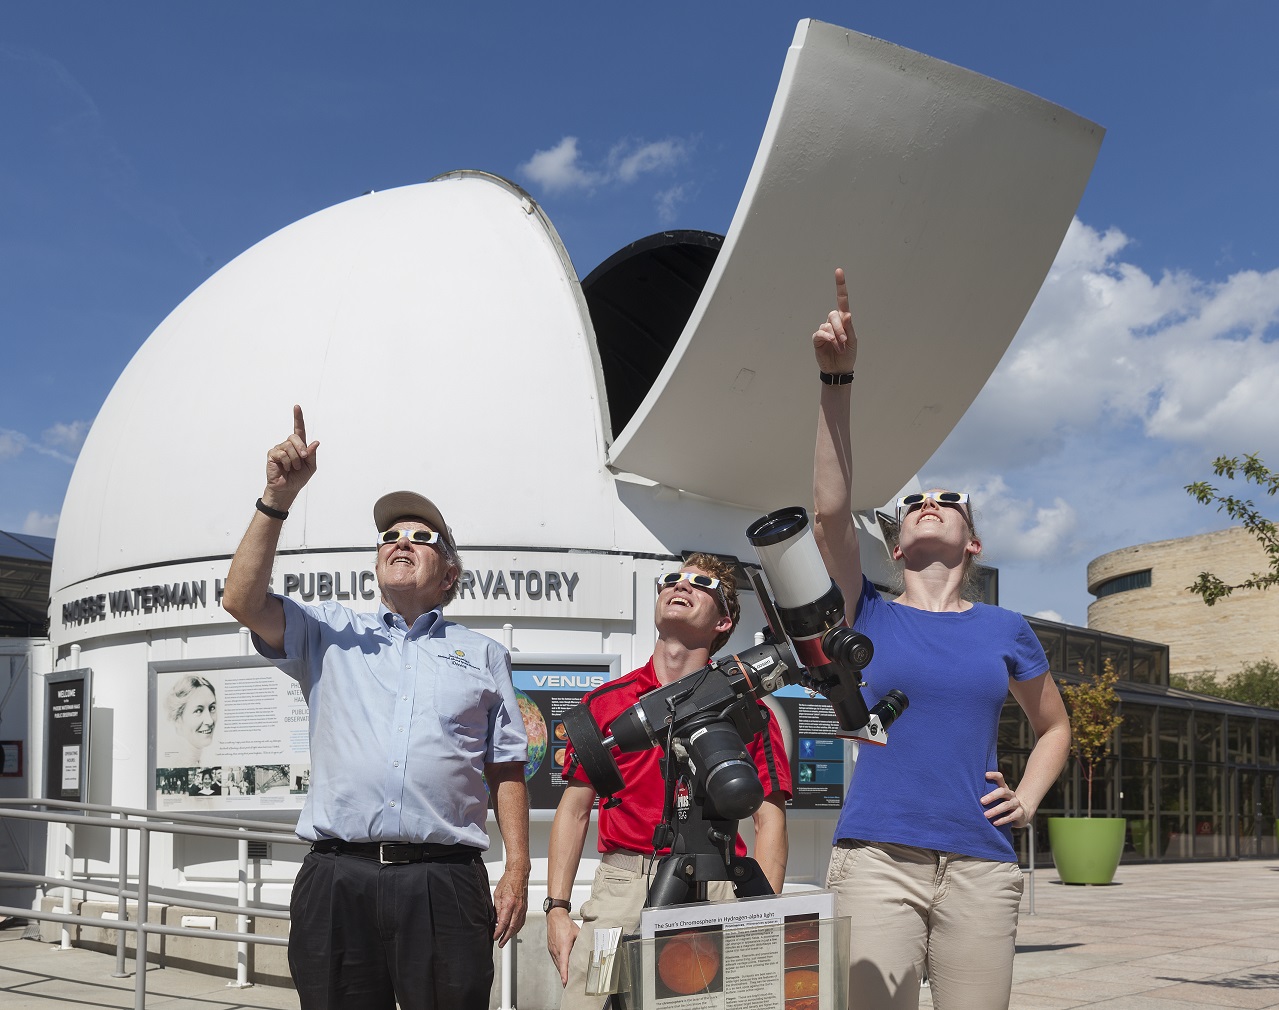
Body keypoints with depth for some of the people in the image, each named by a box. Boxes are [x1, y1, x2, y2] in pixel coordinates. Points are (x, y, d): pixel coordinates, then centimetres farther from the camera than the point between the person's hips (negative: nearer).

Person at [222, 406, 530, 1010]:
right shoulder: (331, 636, 18)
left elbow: (506, 770, 12)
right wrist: (277, 498, -4)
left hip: (444, 884, 0)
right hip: (337, 879, 1)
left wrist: (517, 869, 2)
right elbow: (243, 602, 2)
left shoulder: (483, 654, 18)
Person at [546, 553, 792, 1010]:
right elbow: (574, 810, 13)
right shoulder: (606, 701, 13)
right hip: (620, 883, 1)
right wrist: (557, 909, 4)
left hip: (714, 890, -1)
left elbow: (769, 821, 4)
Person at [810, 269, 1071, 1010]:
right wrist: (838, 379, -13)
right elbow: (831, 509, -8)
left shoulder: (1005, 631, 12)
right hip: (876, 859, -1)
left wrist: (1028, 799, 7)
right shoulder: (870, 614, 7)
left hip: (980, 868, 2)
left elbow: (1055, 726, 26)